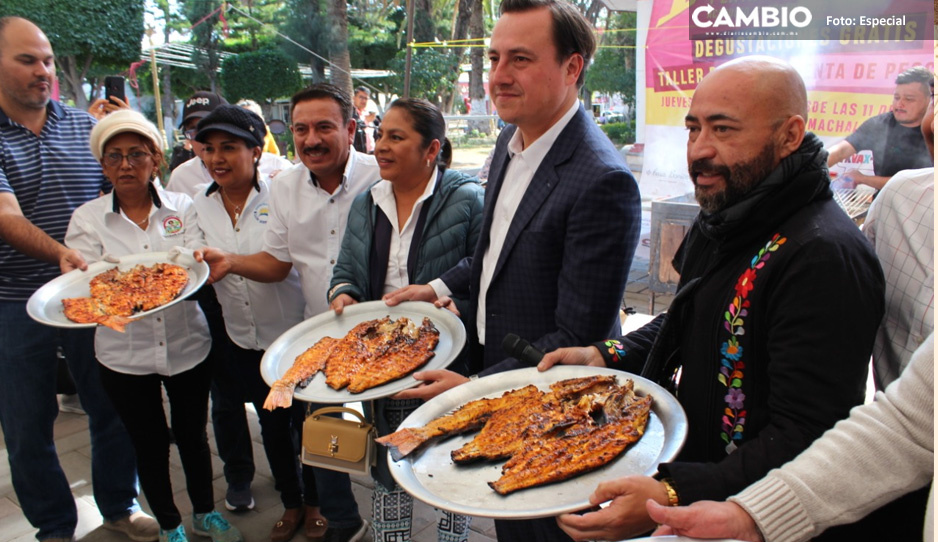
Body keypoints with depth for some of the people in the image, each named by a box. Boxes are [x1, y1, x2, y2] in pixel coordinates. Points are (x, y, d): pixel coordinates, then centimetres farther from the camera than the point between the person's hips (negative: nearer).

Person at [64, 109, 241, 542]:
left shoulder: (182, 207, -2)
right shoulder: (86, 219, -2)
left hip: (187, 344, 0)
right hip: (124, 353, 0)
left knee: (192, 433, 16)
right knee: (149, 443, 14)